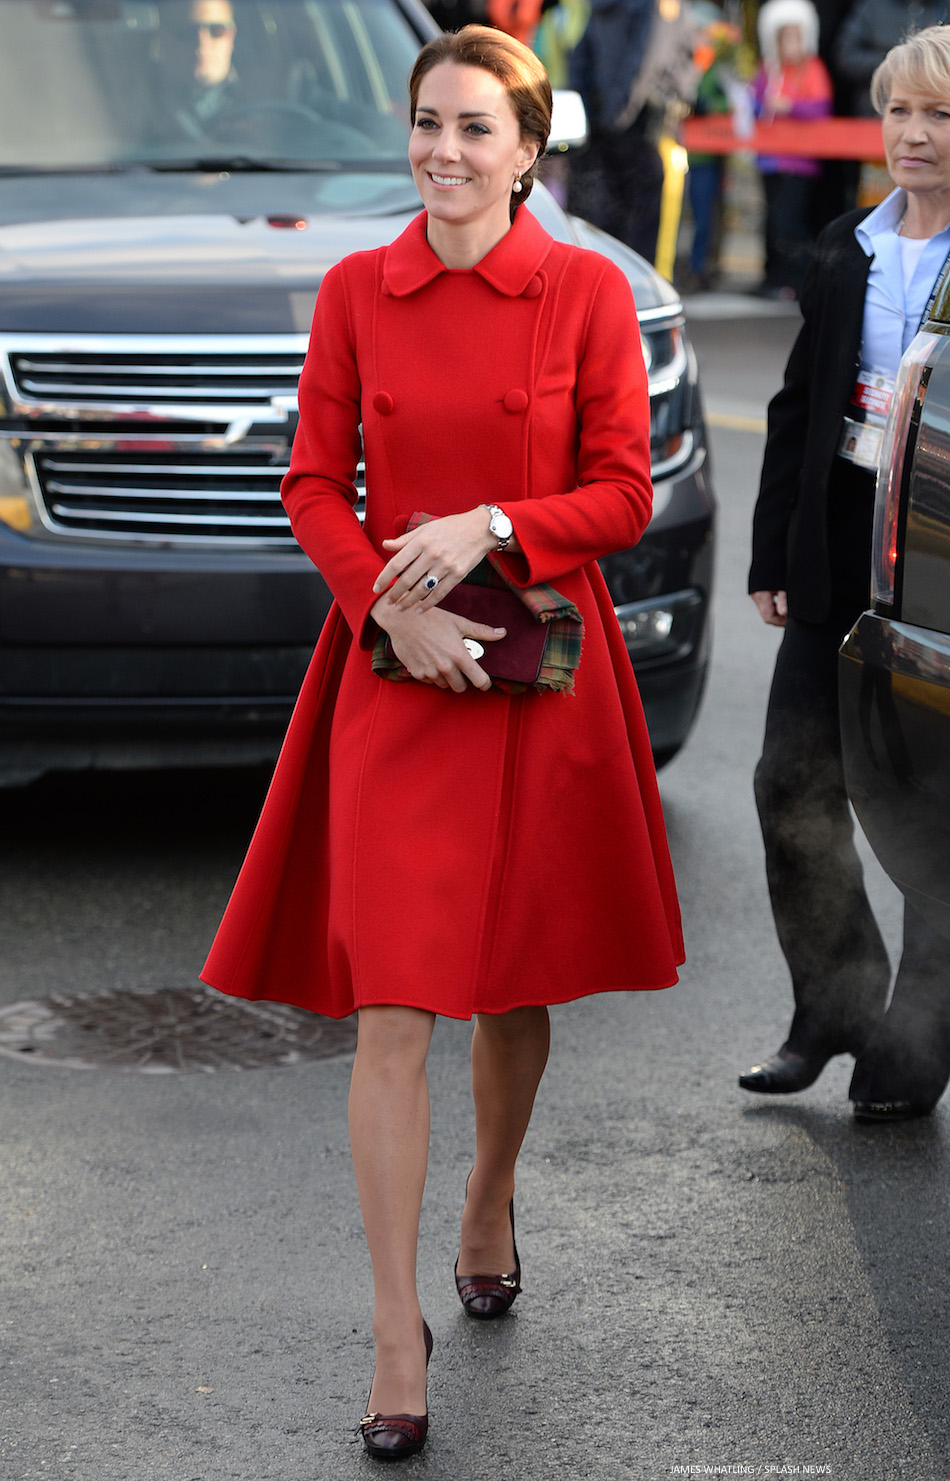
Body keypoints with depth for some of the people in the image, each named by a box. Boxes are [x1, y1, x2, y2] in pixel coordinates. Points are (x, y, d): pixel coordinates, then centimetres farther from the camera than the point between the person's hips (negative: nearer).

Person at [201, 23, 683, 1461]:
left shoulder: (589, 290, -2)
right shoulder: (356, 291, 2)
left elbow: (623, 493, -2)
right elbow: (314, 485, 3)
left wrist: (491, 528, -17)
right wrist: (392, 606, -12)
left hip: (542, 670, 0)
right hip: (395, 668, 0)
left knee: (519, 977, 13)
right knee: (392, 1004, -7)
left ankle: (491, 1207, 41)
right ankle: (398, 1330, -4)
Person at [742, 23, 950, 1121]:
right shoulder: (845, 249, 10)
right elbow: (798, 404, 14)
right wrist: (774, 555, 11)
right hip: (843, 555, 5)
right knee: (794, 783, 5)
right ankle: (832, 1009, 22)